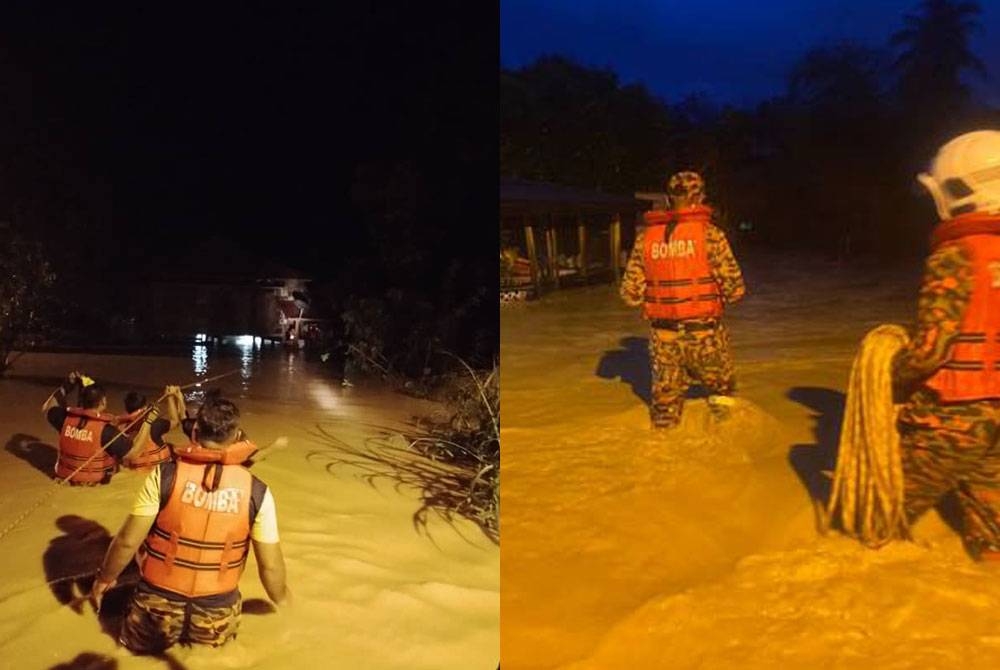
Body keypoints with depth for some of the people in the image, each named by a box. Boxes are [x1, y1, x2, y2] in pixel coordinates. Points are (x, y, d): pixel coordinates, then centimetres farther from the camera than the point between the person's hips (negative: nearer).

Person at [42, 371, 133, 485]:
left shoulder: (66, 419, -12)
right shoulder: (106, 430, -27)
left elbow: (48, 408, 11)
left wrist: (66, 386, 10)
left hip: (65, 477, 6)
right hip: (95, 482, -6)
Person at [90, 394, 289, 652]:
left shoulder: (165, 474, -15)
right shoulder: (256, 491, -13)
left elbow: (127, 541, -10)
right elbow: (270, 565, -8)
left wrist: (104, 578, 10)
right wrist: (281, 597, 13)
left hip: (160, 602, 0)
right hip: (218, 612, 0)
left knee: (138, 644, 32)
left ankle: (163, 631, 12)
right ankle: (206, 633, 12)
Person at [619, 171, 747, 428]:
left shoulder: (645, 237, 1)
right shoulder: (709, 234, -8)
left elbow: (630, 293, 2)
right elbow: (735, 289, -9)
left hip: (663, 336, 3)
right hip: (703, 333, -3)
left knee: (665, 401, 15)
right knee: (721, 390, 20)